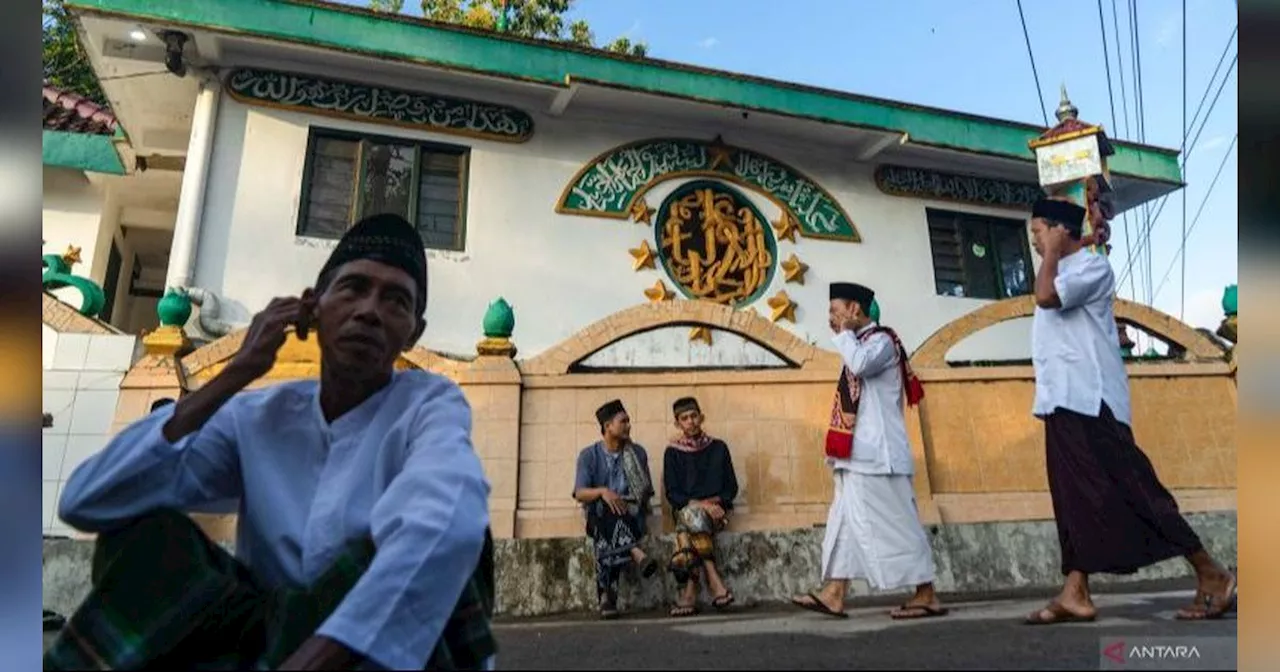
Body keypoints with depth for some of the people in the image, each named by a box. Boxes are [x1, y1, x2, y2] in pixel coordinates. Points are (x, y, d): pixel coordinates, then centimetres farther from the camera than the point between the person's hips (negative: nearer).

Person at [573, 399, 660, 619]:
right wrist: (602, 492, -23)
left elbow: (647, 491, 16)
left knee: (606, 540, -35)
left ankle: (606, 596, -38)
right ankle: (636, 554, -49)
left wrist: (635, 504, -4)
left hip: (631, 517, 1)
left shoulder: (638, 453, 14)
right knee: (605, 506, -38)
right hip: (600, 516, -1)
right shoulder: (589, 455, 7)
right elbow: (580, 493, -4)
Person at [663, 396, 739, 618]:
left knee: (687, 532, -33)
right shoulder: (673, 453, 7)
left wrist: (715, 501, -8)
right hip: (685, 509, 0)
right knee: (695, 518, -36)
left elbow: (731, 487, 11)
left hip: (716, 510, 0)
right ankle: (715, 582, -35)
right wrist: (699, 504, -14)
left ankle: (689, 592, -32)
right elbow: (671, 493, 0)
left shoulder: (718, 448, 10)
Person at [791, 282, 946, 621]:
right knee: (846, 519, 6)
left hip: (876, 452, -10)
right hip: (858, 453, 10)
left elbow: (859, 365, -29)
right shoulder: (860, 344, 21)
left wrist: (844, 333, -12)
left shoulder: (881, 340, -7)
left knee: (894, 522, -5)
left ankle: (927, 595, 6)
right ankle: (834, 594, 8)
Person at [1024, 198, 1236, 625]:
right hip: (1063, 403, 9)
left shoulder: (1092, 266, -6)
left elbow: (1045, 297, -22)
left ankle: (1211, 575, 9)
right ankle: (1075, 594, 5)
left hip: (1090, 402, -9)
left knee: (1132, 490, -5)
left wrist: (1052, 252, -10)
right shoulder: (1063, 274, 22)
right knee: (1075, 499, 4)